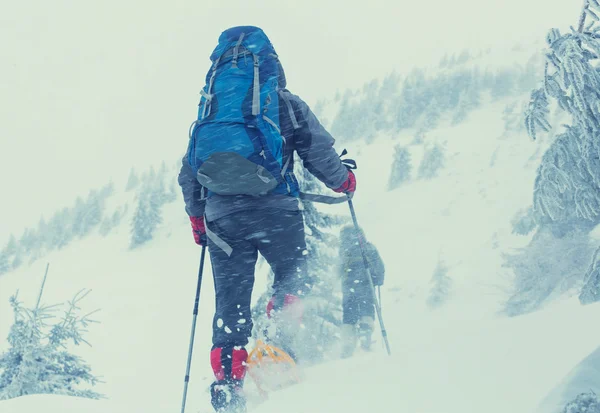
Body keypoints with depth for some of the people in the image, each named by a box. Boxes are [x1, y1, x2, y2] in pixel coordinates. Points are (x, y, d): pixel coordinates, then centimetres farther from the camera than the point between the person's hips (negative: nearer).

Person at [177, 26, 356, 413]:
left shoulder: (208, 112, 23)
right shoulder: (287, 104, 12)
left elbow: (188, 174, 22)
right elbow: (319, 151, 5)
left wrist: (196, 217, 32)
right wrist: (344, 180, 23)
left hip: (220, 214, 3)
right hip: (274, 207, -3)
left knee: (230, 302, 8)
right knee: (294, 272, 15)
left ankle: (227, 381, 1)